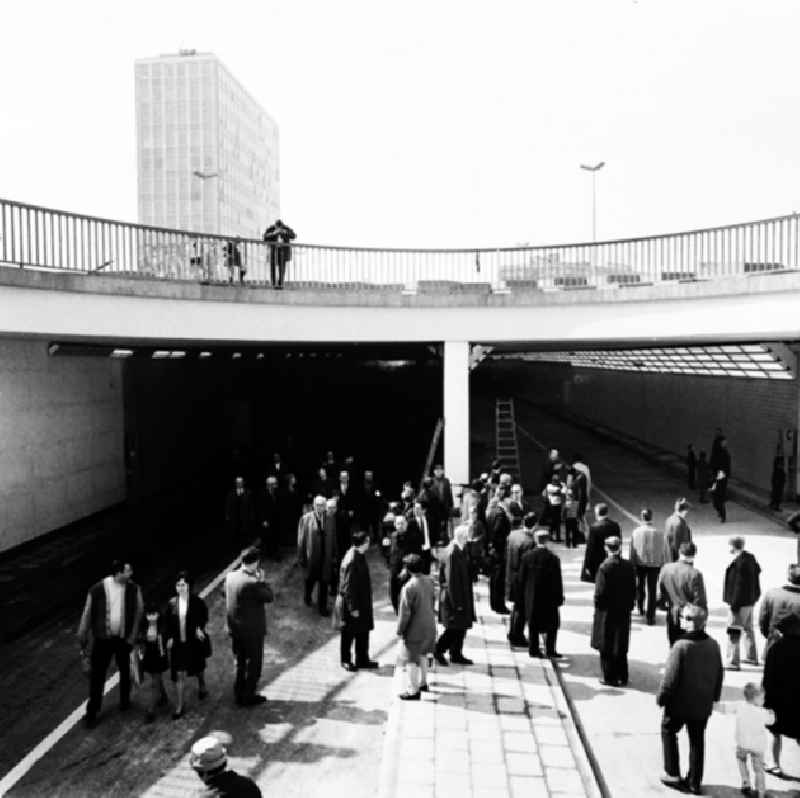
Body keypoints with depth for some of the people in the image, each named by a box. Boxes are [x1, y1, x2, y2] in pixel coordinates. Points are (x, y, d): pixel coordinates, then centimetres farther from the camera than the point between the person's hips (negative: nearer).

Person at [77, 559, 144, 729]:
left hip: (124, 639, 2)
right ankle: (91, 713, 20)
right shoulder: (97, 590, -17)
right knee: (97, 676, 4)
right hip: (102, 639, -1)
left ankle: (124, 700, 43)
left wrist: (133, 636, -10)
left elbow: (138, 612, -5)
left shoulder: (133, 589, -12)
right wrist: (83, 642, -1)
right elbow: (87, 615, -7)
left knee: (125, 672, 20)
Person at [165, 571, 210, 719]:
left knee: (198, 669, 20)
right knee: (179, 675, -2)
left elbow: (204, 617, -2)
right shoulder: (172, 603, -4)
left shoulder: (197, 601, -12)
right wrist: (169, 637, -5)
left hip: (195, 642, -1)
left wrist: (199, 628, -18)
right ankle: (179, 707, 4)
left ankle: (202, 688, 51)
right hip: (178, 643, 1)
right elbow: (168, 623, 4)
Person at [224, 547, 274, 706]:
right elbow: (269, 597, -18)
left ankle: (239, 694, 35)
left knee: (240, 663, 23)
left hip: (235, 628, 7)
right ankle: (248, 697, 22)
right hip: (252, 631, -7)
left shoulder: (230, 576, -5)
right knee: (254, 664, 12)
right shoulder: (252, 583, -27)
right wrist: (262, 580, -7)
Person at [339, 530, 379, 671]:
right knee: (349, 633, 8)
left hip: (363, 601, 9)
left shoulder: (360, 556, 3)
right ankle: (346, 660, 23)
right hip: (352, 602, -9)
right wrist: (353, 607, -19)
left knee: (364, 631, 16)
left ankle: (362, 659, 28)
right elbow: (348, 586, -22)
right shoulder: (351, 560, -25)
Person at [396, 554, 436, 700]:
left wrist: (400, 630, -9)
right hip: (429, 626, 8)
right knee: (422, 655, 25)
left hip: (414, 628, -8)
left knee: (410, 660, 6)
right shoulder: (429, 582, -3)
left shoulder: (409, 587, -24)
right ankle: (423, 683, 39)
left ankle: (413, 691, 15)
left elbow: (405, 612, -20)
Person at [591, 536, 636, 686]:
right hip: (624, 613, 5)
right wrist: (629, 605, 14)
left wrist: (598, 606, -2)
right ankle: (622, 677, 25)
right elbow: (633, 590, 3)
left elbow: (600, 592, -18)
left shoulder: (605, 567, -20)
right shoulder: (629, 566, -4)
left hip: (607, 613, -5)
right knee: (621, 646, 17)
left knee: (606, 647, 8)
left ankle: (610, 678, 14)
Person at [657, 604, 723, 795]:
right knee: (697, 740, 18)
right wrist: (714, 696, 19)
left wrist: (661, 698, -7)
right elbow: (719, 675, 5)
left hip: (679, 703, -5)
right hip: (703, 705, 5)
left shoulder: (681, 647, -25)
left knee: (668, 731, 18)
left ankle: (673, 774, 20)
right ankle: (695, 781, 25)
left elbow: (671, 678, -21)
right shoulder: (713, 645, -7)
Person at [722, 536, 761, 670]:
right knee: (748, 629, 23)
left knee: (733, 633, -3)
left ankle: (732, 662, 0)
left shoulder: (739, 562, -22)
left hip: (740, 603, -10)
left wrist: (734, 604, -19)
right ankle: (752, 657, 36)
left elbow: (739, 585, -23)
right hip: (750, 601, 10)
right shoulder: (750, 558, 6)